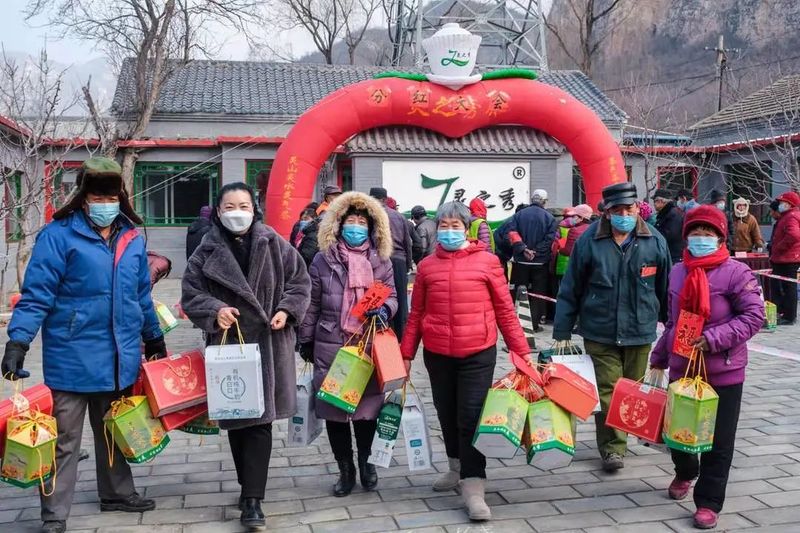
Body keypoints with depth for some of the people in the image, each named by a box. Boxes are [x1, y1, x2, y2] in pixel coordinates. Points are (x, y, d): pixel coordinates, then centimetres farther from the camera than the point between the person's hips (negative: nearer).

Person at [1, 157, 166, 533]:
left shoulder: (132, 239, 8)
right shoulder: (59, 235, -10)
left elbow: (141, 295, 18)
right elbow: (36, 293, -13)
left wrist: (155, 338, 23)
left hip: (120, 357, 6)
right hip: (72, 357, -5)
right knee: (63, 440, 3)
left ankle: (116, 493, 37)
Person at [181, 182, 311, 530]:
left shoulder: (274, 245, 1)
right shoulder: (207, 252, 1)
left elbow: (300, 281, 7)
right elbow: (190, 294, 1)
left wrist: (286, 310, -8)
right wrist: (215, 310, -17)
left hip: (269, 346, -1)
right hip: (228, 344, 1)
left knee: (260, 419, -3)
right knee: (235, 418, 9)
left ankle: (252, 499, 1)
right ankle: (251, 486, 28)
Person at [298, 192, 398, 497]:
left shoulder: (381, 261, 5)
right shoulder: (324, 260, 2)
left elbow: (392, 296, 10)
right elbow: (312, 303, 6)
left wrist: (384, 310, -13)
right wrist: (306, 341, 8)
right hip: (331, 346, 0)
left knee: (367, 406, 8)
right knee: (334, 408, 5)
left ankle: (365, 462, 31)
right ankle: (345, 469, 21)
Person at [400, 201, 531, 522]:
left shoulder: (487, 261, -2)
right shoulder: (427, 266, 5)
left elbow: (505, 310, 1)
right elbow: (416, 314, 9)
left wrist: (522, 350, 0)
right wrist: (406, 354, 7)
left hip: (478, 352, -3)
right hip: (437, 353, 3)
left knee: (471, 417, -5)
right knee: (447, 415, 17)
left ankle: (473, 490, 0)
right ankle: (457, 468, 38)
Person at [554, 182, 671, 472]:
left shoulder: (654, 241, -1)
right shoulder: (589, 241, -7)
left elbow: (666, 288, 9)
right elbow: (570, 289, -3)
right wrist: (562, 332, -3)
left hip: (640, 331, 2)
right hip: (600, 333, -2)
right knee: (607, 391, -1)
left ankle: (618, 439, 31)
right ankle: (612, 447, 9)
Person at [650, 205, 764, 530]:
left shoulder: (736, 272, -11)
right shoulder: (678, 272, 7)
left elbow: (754, 317, -14)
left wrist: (714, 339, -22)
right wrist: (659, 358, 17)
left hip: (723, 373, -5)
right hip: (682, 368, 5)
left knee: (718, 441, 4)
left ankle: (708, 502, 17)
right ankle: (685, 473, 46)